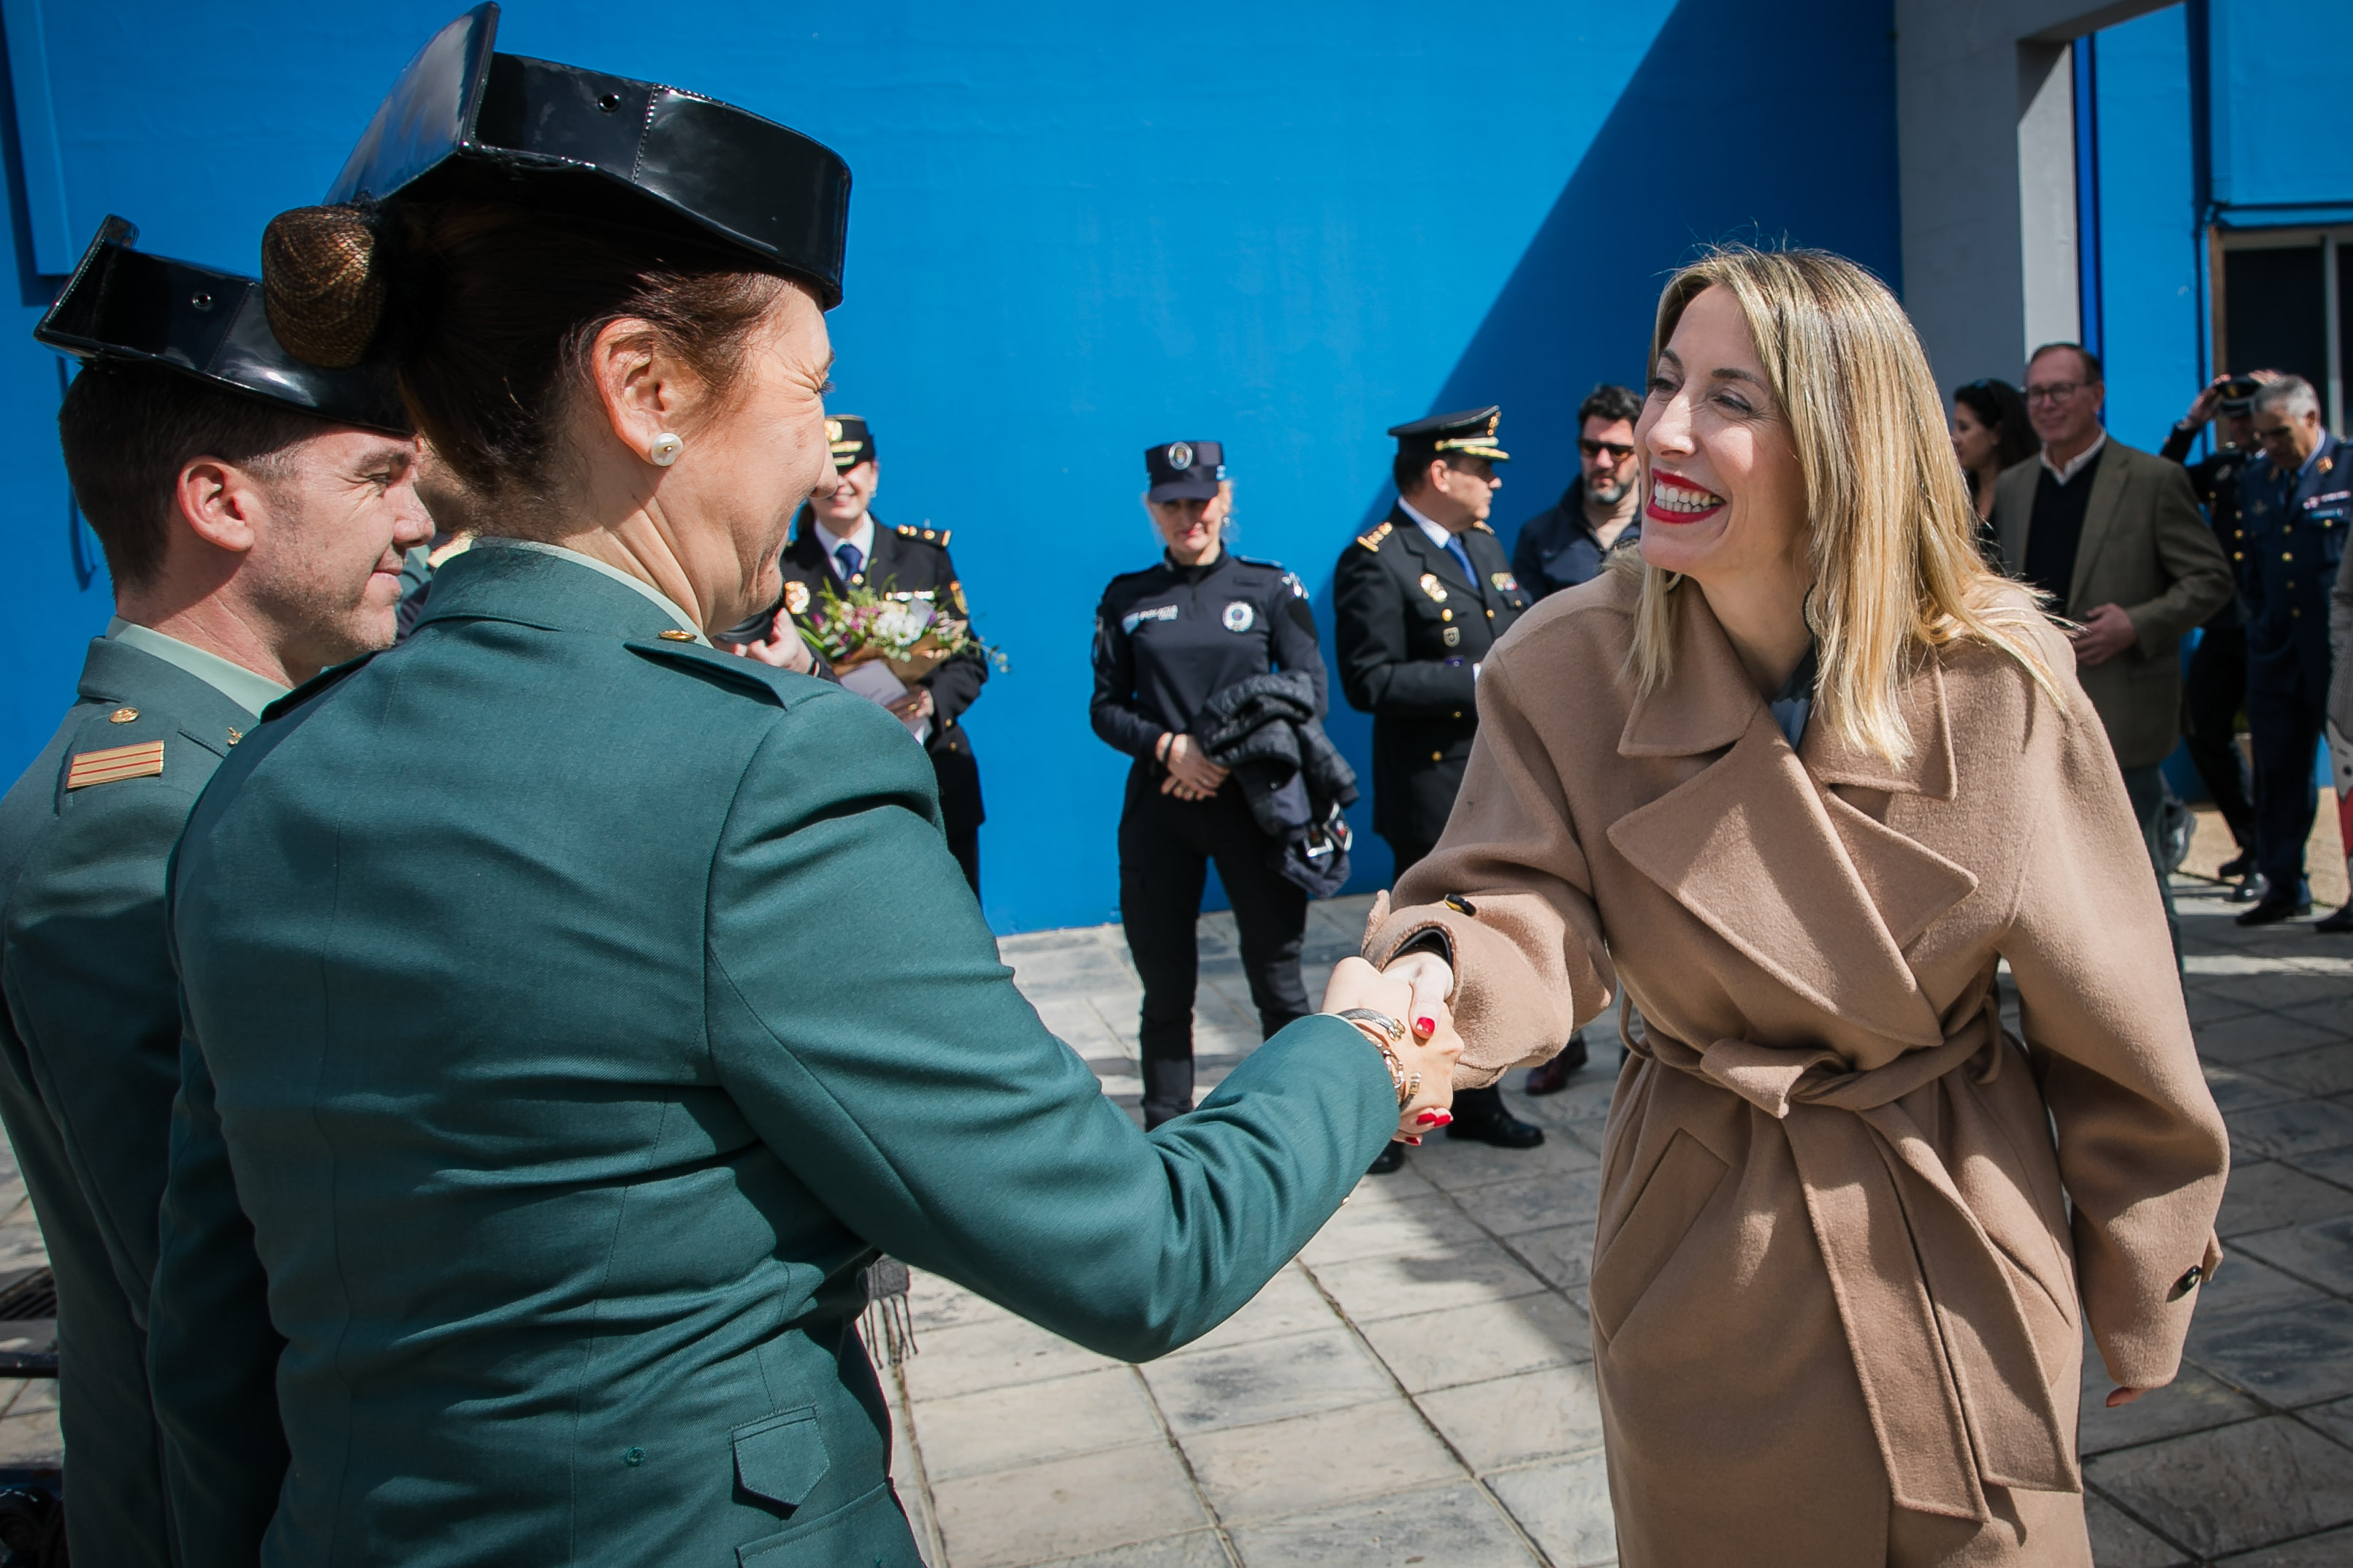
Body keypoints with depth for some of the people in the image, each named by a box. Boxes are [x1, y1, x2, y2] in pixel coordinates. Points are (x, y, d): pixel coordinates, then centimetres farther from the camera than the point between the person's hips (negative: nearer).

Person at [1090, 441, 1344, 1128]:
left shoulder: (1271, 588, 5)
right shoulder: (1125, 599, 8)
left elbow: (1310, 696, 0)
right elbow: (1105, 708, 7)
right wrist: (1168, 745, -12)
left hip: (1253, 800, -1)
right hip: (1159, 807, 1)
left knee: (1277, 975, 3)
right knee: (1166, 985, 7)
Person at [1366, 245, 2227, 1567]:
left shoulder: (1998, 683, -14)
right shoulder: (1567, 666, -12)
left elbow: (2112, 1023, -4)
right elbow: (1535, 919, -18)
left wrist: (2139, 1296, 6)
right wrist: (1441, 963, -42)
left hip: (1962, 1253, 0)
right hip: (1702, 1250, 1)